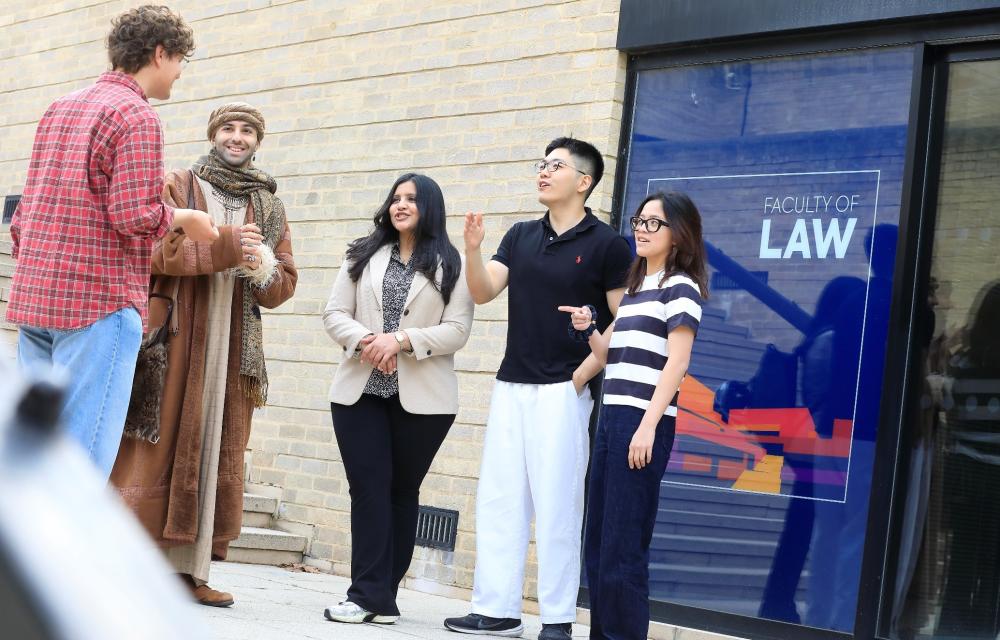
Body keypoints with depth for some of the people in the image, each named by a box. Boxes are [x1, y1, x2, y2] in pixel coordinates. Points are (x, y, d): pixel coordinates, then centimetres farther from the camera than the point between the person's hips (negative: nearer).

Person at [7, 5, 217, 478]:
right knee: (83, 459, -7)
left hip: (34, 298, 8)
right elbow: (134, 218, -16)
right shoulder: (136, 116, -8)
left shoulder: (59, 108, 17)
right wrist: (183, 218, 2)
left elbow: (23, 212, 19)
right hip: (100, 300, -8)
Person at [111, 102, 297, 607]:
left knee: (215, 452, 2)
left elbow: (284, 284, 12)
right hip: (176, 339, -4)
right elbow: (156, 251, -11)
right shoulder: (177, 187, 5)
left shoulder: (268, 207, 16)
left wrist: (263, 268, -10)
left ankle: (189, 568, 5)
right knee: (161, 444, -8)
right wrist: (223, 246, -20)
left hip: (233, 347, 4)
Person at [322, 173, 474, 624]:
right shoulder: (363, 257, 13)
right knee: (369, 487, -6)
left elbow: (457, 331, -6)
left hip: (422, 397, -2)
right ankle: (372, 596, -7)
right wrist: (364, 341, -13)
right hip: (360, 390, 2)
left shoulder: (451, 266, 2)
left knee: (402, 490, 3)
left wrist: (402, 340, -18)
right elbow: (334, 314, 7)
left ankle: (375, 596, 8)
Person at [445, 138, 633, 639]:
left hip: (563, 391, -6)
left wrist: (583, 373, -11)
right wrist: (472, 251, -13)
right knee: (498, 499, 7)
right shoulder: (521, 237, 12)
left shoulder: (606, 245, -4)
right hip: (511, 385, 6)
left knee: (556, 504, -3)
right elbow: (483, 292, 4)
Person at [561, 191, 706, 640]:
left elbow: (676, 363, -13)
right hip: (611, 417, 8)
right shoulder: (633, 287, 20)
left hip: (643, 422, -8)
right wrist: (588, 330, 4)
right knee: (597, 542, 9)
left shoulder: (680, 288, -5)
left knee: (622, 544, -8)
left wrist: (648, 426, -19)